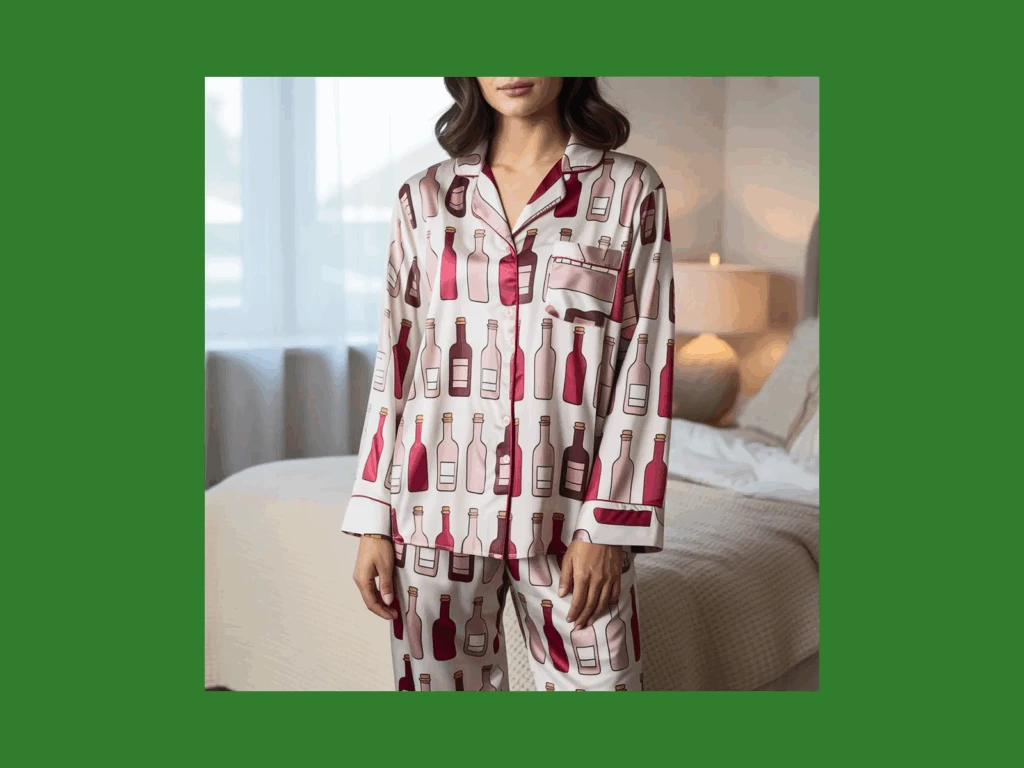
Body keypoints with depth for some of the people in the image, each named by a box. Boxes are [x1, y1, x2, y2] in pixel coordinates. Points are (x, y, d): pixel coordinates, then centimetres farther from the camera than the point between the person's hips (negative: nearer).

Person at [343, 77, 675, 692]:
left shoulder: (631, 189, 2)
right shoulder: (426, 197, 7)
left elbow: (645, 363, -2)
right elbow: (395, 362, 8)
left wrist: (609, 524, -8)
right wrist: (373, 521, 4)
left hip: (570, 508, -1)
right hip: (440, 508, 2)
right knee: (442, 679, 10)